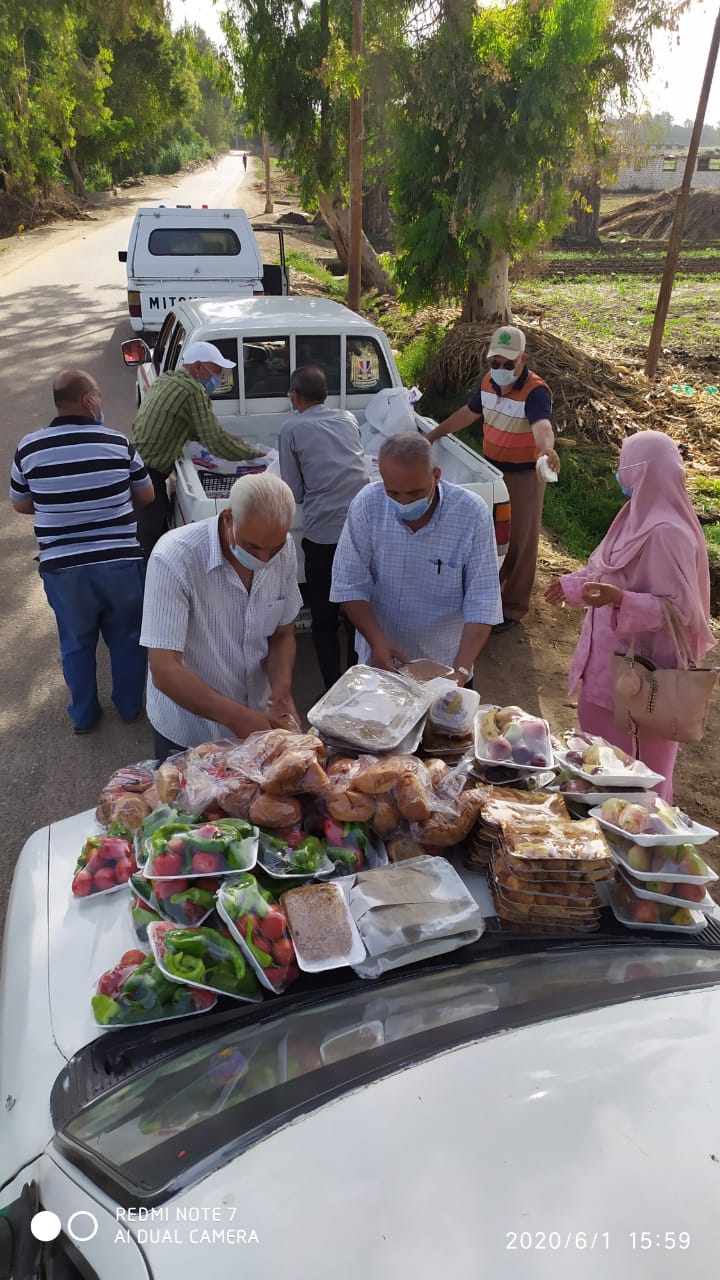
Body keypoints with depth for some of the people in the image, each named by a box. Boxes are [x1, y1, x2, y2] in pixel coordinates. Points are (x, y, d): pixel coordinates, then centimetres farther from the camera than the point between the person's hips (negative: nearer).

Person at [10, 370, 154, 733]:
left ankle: (83, 715, 34)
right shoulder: (118, 442, -7)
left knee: (76, 643, 20)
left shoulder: (29, 448, -4)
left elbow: (21, 505, 9)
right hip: (120, 562, -1)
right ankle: (130, 706, 35)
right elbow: (146, 496, 5)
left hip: (62, 568, 1)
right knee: (126, 637, 20)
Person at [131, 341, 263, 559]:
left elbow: (193, 429, 25)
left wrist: (234, 442, 17)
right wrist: (253, 453, -4)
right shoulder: (193, 390, -15)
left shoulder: (167, 379, 16)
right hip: (148, 474, -10)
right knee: (151, 539, -5)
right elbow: (215, 441, -18)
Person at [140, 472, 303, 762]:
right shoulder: (174, 560, -28)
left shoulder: (284, 549, -13)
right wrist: (236, 716, -37)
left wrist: (282, 691, -19)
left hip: (257, 718, 5)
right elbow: (164, 670, -29)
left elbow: (283, 634, -1)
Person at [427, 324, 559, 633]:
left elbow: (541, 425, -43)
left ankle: (513, 608, 16)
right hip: (491, 468, 7)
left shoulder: (536, 391, -24)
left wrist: (547, 449, -65)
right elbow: (468, 413, 14)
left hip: (523, 475, -7)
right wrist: (434, 434, 17)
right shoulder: (489, 382, -2)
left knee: (518, 542, 3)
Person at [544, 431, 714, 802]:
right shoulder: (642, 516, 2)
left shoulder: (667, 533, -25)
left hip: (641, 662, -9)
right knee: (598, 722, 21)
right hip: (617, 652, 9)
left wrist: (619, 598, -39)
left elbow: (679, 608, -25)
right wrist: (574, 583, 23)